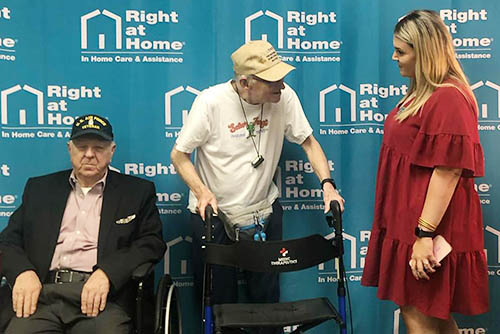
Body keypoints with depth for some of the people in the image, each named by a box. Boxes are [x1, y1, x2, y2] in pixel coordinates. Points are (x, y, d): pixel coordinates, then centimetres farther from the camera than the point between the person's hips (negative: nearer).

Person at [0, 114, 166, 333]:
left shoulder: (138, 191, 12)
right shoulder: (39, 188, 20)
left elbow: (152, 242, 3)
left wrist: (106, 273, -12)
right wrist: (23, 272, -6)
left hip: (102, 295, -1)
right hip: (42, 293, 1)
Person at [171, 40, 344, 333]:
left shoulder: (285, 97, -12)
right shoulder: (211, 101, -18)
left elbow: (309, 141, -1)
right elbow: (179, 154, -9)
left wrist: (327, 184, -14)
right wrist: (202, 191, -24)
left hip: (263, 209, 2)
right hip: (213, 211, -2)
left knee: (268, 294, 11)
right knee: (218, 298, 8)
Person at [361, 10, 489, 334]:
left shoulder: (449, 99, -18)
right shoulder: (422, 94, 14)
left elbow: (448, 170, -23)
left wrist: (425, 233, -23)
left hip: (429, 226, -9)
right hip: (409, 221, 9)